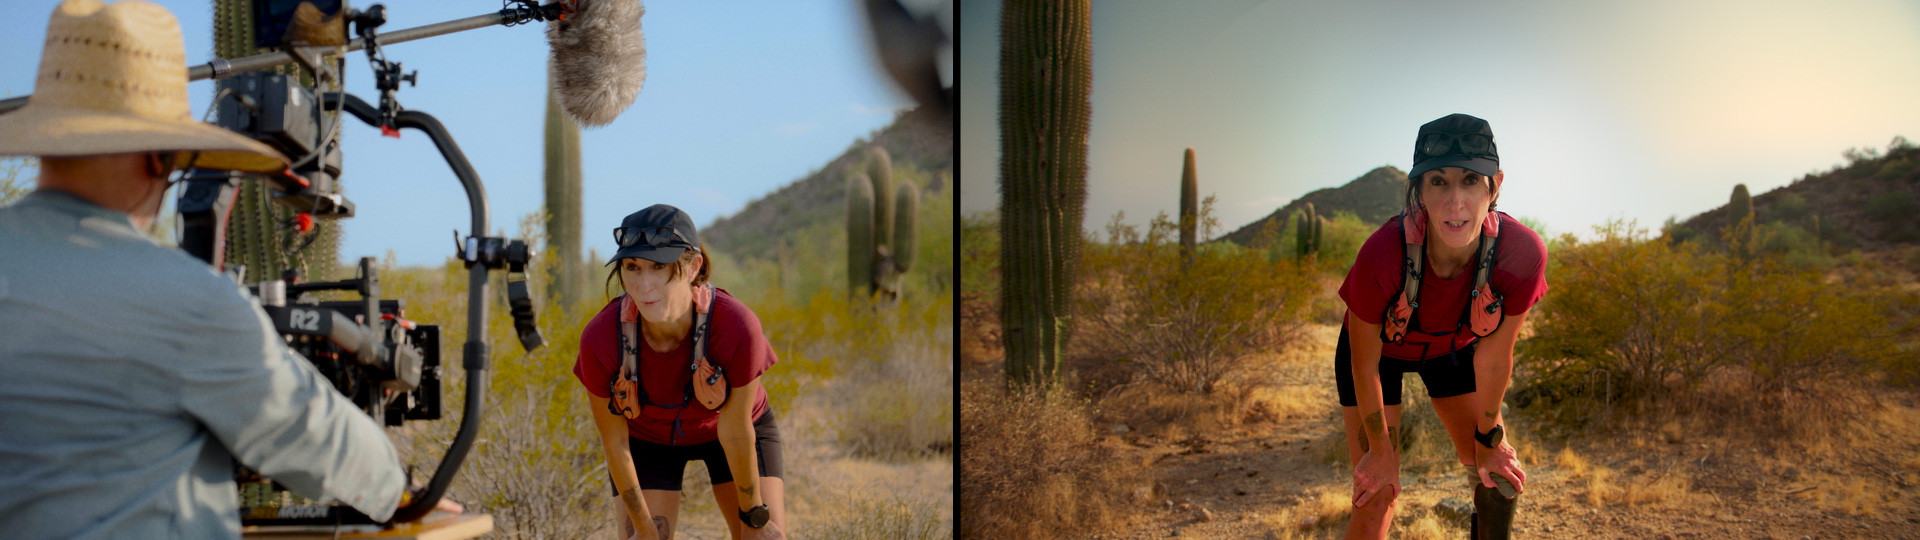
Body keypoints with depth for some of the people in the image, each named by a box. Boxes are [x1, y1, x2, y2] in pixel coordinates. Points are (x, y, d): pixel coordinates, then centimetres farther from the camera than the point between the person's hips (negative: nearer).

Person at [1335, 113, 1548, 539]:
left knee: (1500, 476, 5)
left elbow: (1493, 356, -17)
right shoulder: (1383, 254, -40)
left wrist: (1488, 439, -4)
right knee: (1376, 496, -8)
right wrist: (1380, 451, -12)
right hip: (1382, 347, -3)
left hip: (1454, 346, 3)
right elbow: (1365, 364, -23)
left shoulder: (1522, 253, -34)